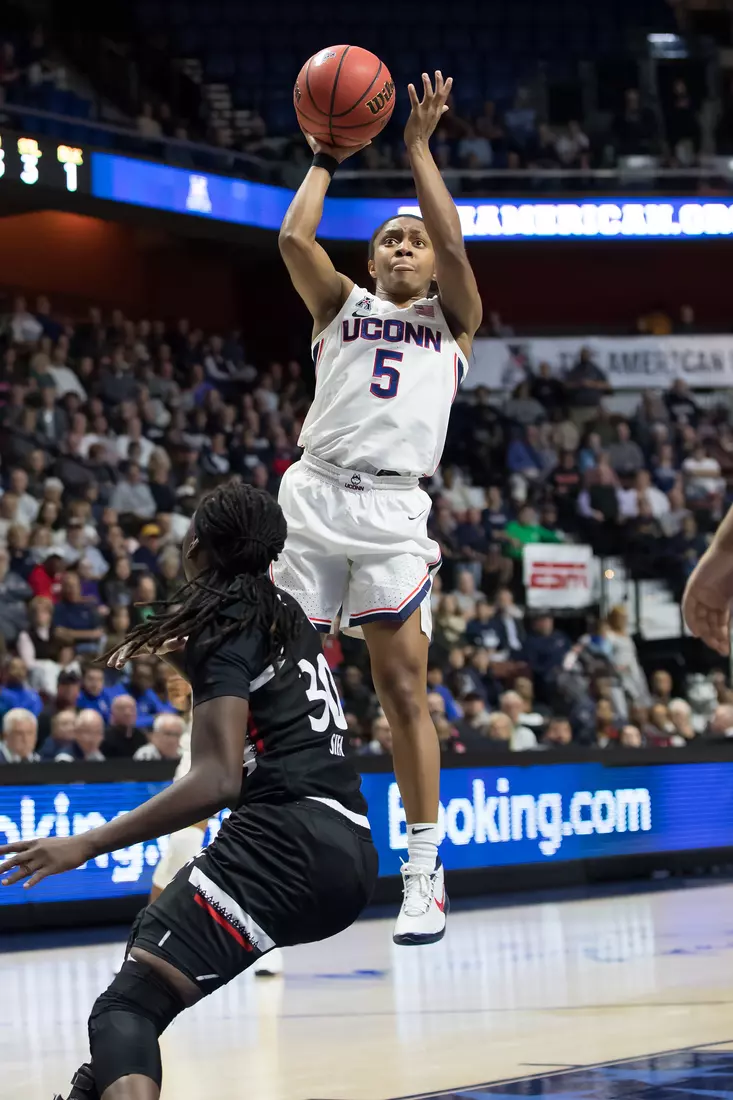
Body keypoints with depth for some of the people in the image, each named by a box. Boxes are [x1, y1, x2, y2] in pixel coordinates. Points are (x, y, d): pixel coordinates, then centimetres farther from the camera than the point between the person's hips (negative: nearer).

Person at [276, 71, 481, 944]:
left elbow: (452, 245, 0)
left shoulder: (453, 318, 17)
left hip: (392, 509, -1)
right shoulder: (340, 306, 20)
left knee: (402, 688, -6)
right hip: (314, 495, 1)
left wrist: (419, 147, 5)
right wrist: (326, 159, 14)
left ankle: (424, 874, -1)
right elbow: (294, 237, 3)